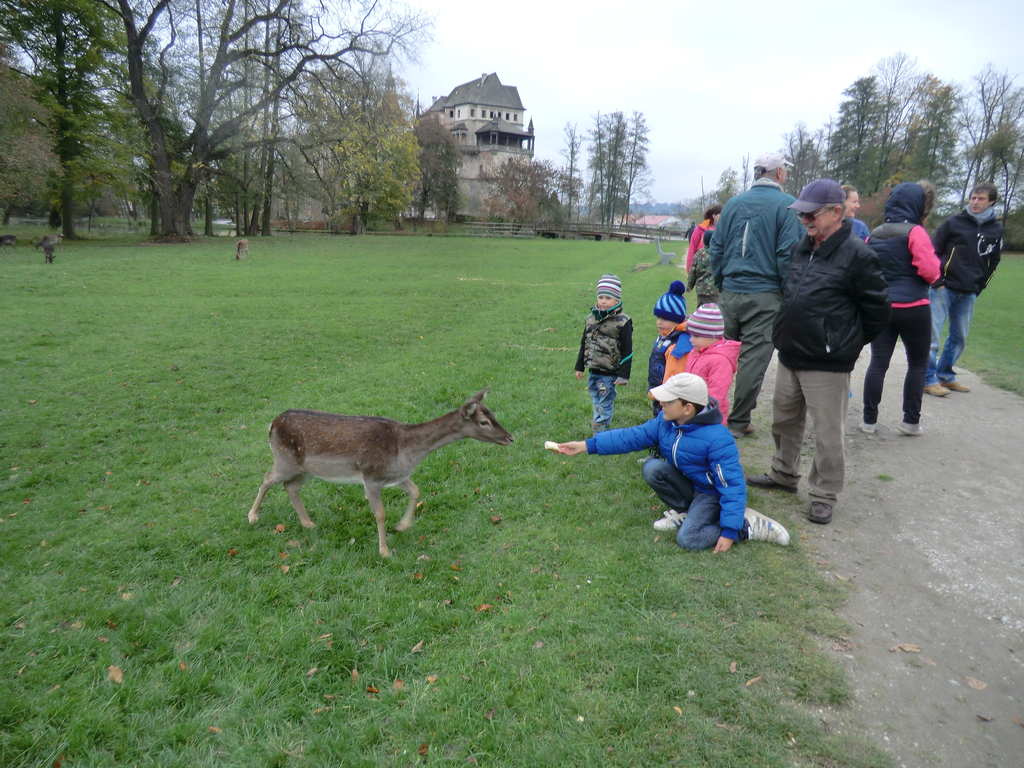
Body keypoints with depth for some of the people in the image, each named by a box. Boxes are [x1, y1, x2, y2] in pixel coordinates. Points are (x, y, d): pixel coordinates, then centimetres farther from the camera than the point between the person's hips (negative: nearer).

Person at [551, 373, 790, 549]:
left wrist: (729, 531, -29)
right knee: (652, 468, -20)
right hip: (685, 484, 6)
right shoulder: (666, 422, -11)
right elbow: (632, 436, -9)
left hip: (710, 492, -6)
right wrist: (588, 445, -15)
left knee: (688, 539, -26)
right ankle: (682, 510, 1)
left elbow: (732, 486, -29)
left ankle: (748, 525, -6)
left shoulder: (717, 439, -32)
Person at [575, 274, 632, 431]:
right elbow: (584, 343, 15)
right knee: (596, 402, 17)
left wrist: (623, 375, -13)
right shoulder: (591, 318, 6)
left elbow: (627, 351, -11)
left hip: (609, 373, -6)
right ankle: (597, 424, 32)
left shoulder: (623, 321, -12)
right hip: (593, 370, 6)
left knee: (605, 404, 0)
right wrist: (580, 367, 15)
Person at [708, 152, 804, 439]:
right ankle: (738, 422, 6)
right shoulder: (786, 205, -5)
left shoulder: (733, 203, 10)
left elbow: (716, 249, 12)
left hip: (730, 293, 5)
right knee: (753, 358, 1)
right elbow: (788, 254, -11)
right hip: (765, 295, -5)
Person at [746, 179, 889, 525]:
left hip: (827, 366, -8)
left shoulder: (857, 255, -12)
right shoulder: (801, 249, 10)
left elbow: (877, 311, -6)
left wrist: (846, 343, 4)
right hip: (788, 356, 8)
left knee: (827, 434, 1)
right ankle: (784, 474, 38)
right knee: (784, 421, 20)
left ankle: (824, 495, 16)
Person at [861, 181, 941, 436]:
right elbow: (929, 270, -16)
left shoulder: (874, 235, 6)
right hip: (913, 307, -4)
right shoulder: (915, 232, -11)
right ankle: (911, 421, 14)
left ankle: (869, 420, 9)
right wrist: (935, 272, 5)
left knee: (878, 362, 7)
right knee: (918, 364, 11)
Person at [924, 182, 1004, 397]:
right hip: (944, 288, -5)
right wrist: (937, 281, -8)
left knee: (959, 338, 10)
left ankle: (945, 376, 23)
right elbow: (932, 252, -2)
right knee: (932, 335, -7)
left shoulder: (996, 230, 9)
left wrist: (979, 288, 13)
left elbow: (993, 262, 18)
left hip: (969, 294, 5)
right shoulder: (953, 223, -2)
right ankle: (929, 379, 0)